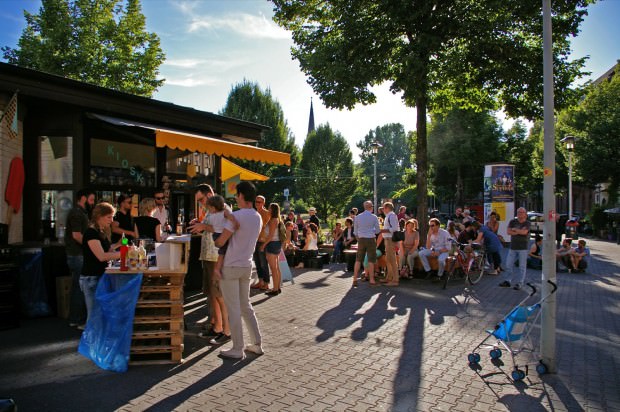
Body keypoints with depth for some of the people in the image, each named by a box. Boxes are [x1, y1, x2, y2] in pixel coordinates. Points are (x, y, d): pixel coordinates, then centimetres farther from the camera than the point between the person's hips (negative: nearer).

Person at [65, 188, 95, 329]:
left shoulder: (80, 212, 17)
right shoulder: (77, 213, -14)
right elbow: (77, 235, -22)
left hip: (76, 255, 11)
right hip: (78, 256, -11)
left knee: (76, 288, 15)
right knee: (81, 288, -5)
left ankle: (74, 319, 24)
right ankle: (82, 321, 2)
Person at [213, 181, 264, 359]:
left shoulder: (236, 216, -18)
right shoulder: (258, 218, 6)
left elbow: (220, 241, -17)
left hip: (231, 267, -7)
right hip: (247, 266, 7)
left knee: (233, 309, 3)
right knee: (246, 306, 18)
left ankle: (237, 349, 12)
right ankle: (257, 344, 23)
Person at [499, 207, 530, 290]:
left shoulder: (527, 223, -3)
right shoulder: (512, 221, 6)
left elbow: (524, 232, -19)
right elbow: (508, 231, -5)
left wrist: (514, 229, -6)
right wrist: (519, 232, -12)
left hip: (523, 248, -3)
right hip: (513, 247, 3)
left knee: (522, 266, 1)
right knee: (509, 264, 7)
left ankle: (519, 283, 8)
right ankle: (508, 281, 18)